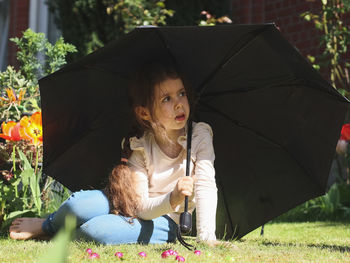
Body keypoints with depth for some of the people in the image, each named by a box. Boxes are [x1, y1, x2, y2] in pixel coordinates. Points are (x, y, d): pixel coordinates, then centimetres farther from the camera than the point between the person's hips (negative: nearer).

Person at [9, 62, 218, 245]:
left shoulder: (200, 136, -12)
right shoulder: (140, 147, -11)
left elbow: (206, 186, -18)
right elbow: (140, 206, -17)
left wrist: (207, 238, -32)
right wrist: (172, 199, -39)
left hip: (165, 222, -2)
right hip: (132, 211, 2)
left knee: (100, 232, -31)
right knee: (80, 205, -29)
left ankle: (47, 228, 0)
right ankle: (47, 225, 7)